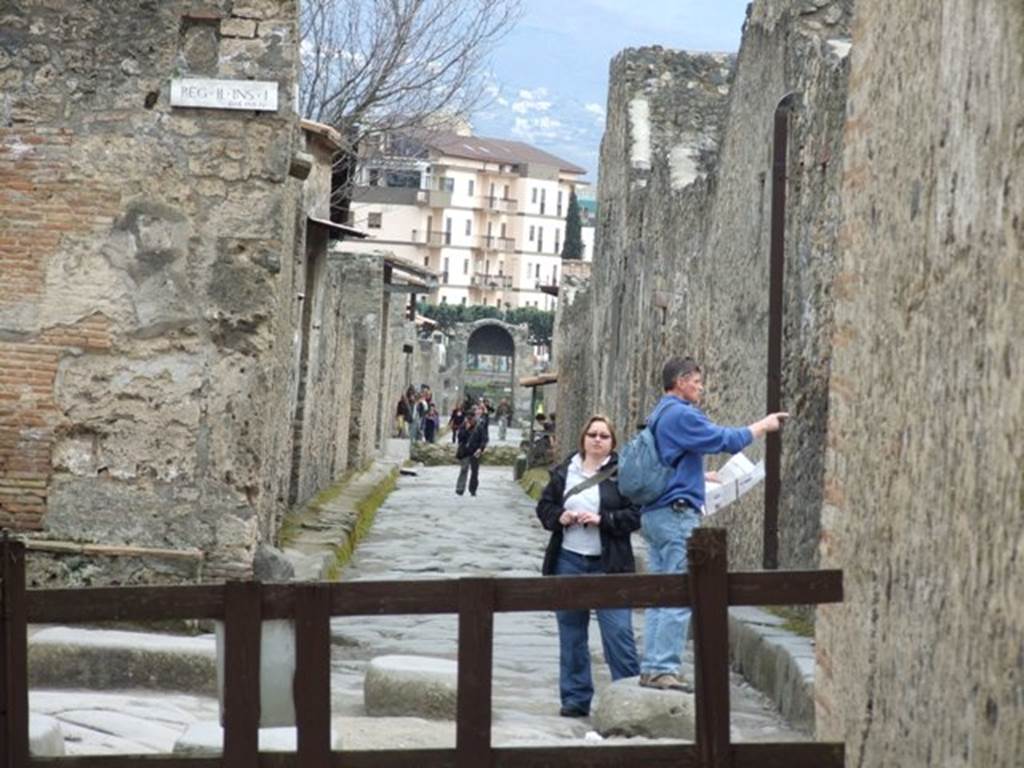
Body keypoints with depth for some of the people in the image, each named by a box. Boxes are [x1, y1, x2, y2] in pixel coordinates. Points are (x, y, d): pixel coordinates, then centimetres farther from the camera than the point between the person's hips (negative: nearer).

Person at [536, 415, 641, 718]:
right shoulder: (564, 471, 10)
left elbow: (636, 514, -6)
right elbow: (544, 506, 15)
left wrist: (602, 520, -17)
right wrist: (560, 517, -6)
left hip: (608, 565, -4)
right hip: (568, 561, 4)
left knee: (618, 633, -8)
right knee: (571, 634, 9)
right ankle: (575, 698, 17)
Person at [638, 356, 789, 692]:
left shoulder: (658, 415, 18)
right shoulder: (681, 415, -13)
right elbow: (726, 440, -13)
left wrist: (709, 478, 31)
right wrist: (763, 426, 0)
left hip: (654, 513, 10)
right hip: (677, 513, -10)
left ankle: (651, 668, 10)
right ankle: (664, 669, -10)